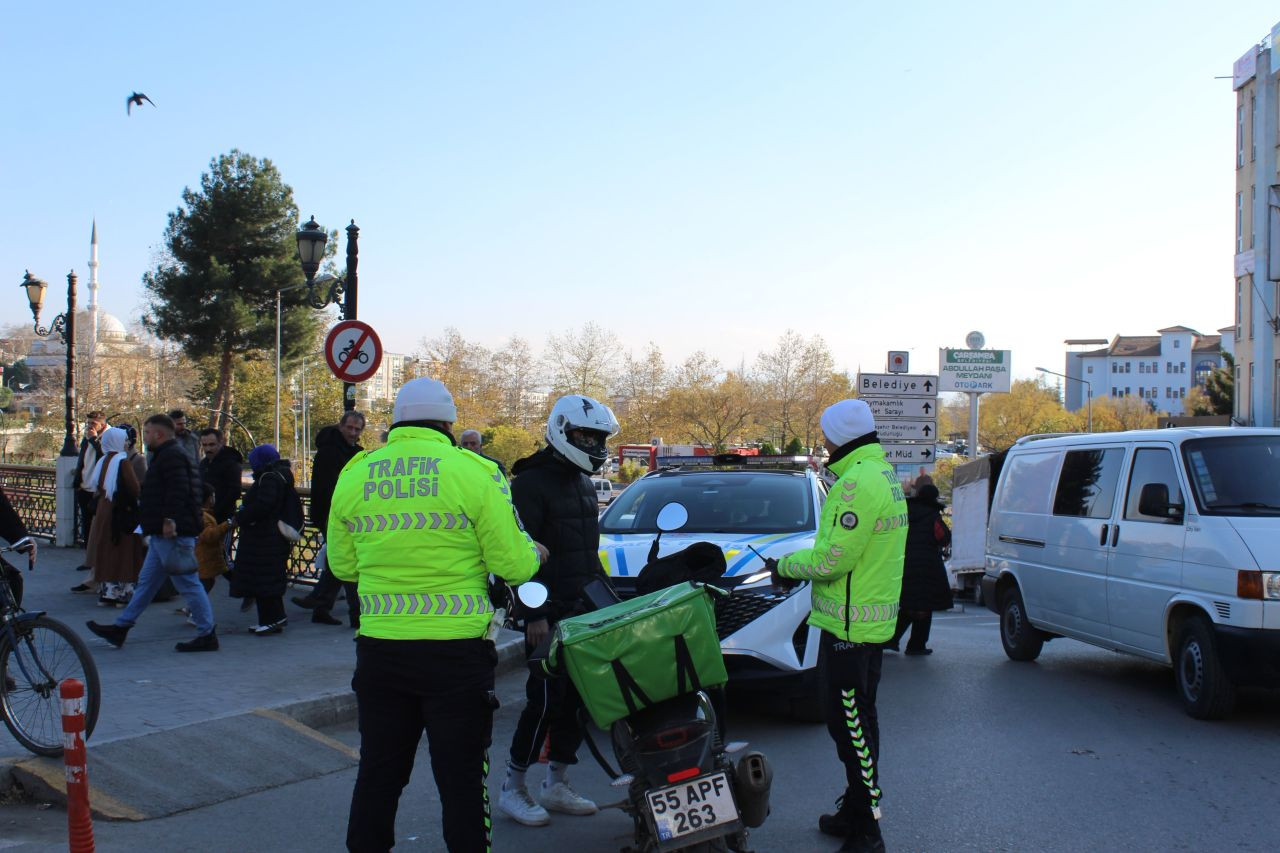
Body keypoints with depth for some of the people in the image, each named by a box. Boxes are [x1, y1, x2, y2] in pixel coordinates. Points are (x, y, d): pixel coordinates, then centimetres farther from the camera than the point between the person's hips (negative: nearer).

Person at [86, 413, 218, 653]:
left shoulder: (171, 456, -14)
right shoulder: (167, 455, 22)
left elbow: (178, 491, -26)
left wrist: (170, 520, -29)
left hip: (172, 534, -12)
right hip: (163, 534, 12)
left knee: (187, 583, -7)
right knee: (147, 581, 16)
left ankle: (207, 635, -4)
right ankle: (120, 627, 23)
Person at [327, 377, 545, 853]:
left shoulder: (353, 476, 3)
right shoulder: (473, 473, -9)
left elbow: (342, 565, 13)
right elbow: (513, 564, -8)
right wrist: (534, 553, 14)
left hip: (378, 649, 4)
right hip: (456, 650, -3)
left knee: (379, 773, 16)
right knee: (461, 778, 7)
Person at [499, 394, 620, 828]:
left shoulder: (583, 484, 17)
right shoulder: (531, 483, -9)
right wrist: (534, 614, -19)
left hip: (585, 612, 8)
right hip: (549, 614, -8)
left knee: (577, 698, 8)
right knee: (546, 700, -6)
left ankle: (557, 784, 19)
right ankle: (513, 789, 7)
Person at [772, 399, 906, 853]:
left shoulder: (859, 482, -20)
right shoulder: (882, 474, 14)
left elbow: (833, 559, -23)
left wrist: (788, 565, -7)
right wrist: (797, 564, 11)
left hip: (851, 623, -11)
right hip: (867, 619, 11)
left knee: (852, 727, -4)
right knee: (851, 721, 20)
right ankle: (856, 811, 32)